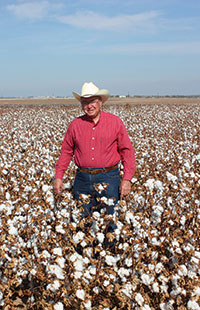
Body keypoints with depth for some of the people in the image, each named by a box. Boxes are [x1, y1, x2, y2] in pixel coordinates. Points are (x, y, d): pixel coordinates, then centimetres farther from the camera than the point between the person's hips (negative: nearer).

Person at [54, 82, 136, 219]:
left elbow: (127, 151, 1)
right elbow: (66, 151, 12)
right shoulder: (75, 124, 5)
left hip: (108, 178, -2)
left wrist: (127, 178, -7)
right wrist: (58, 177, 5)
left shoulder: (115, 122, 0)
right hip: (83, 179, 2)